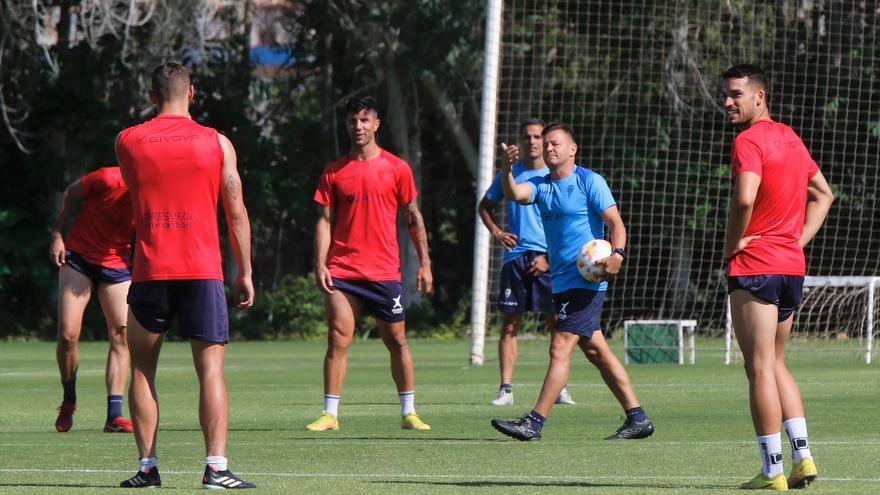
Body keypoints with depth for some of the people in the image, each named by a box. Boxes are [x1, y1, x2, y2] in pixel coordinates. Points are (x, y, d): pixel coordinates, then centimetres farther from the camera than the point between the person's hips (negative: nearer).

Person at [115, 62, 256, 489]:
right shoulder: (216, 143, 3)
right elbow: (236, 212, 5)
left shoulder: (127, 142, 4)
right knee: (211, 369, -2)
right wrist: (245, 273, 11)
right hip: (203, 270, -1)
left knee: (142, 369, 10)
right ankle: (216, 467, -12)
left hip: (149, 271, 1)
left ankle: (147, 466, 3)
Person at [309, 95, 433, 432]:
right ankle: (330, 414, -4)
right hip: (342, 271, 0)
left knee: (397, 341, 4)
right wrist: (320, 264, -4)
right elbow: (324, 220, 6)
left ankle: (409, 413, 12)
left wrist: (424, 262, 2)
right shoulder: (334, 172, 6)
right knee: (338, 339, -7)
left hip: (385, 271, 0)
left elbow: (413, 217, 7)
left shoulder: (396, 169, 4)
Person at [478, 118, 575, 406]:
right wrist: (497, 233, 4)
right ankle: (506, 389, 0)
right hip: (515, 257, 2)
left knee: (556, 324, -2)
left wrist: (550, 257, -8)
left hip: (548, 260, -2)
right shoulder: (510, 174, 9)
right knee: (510, 325, -1)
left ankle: (560, 389, 4)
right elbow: (485, 206, 22)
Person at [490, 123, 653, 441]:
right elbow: (515, 194, -5)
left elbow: (615, 223, -10)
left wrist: (617, 254, -26)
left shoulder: (589, 182, -5)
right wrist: (507, 170, -24)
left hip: (586, 280, -8)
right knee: (595, 350, 10)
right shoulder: (541, 186, 14)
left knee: (560, 348, -11)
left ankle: (534, 423, -13)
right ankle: (637, 418, 16)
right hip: (562, 281, 8)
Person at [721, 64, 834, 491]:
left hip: (755, 265, -8)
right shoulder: (790, 138, 14)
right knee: (776, 364, 17)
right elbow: (823, 195, 25)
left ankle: (772, 471, -5)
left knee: (760, 368, -4)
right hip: (792, 265, 8)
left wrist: (732, 245, -13)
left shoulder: (749, 141, -13)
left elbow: (744, 199, -29)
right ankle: (803, 458, 10)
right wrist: (799, 239, 16)